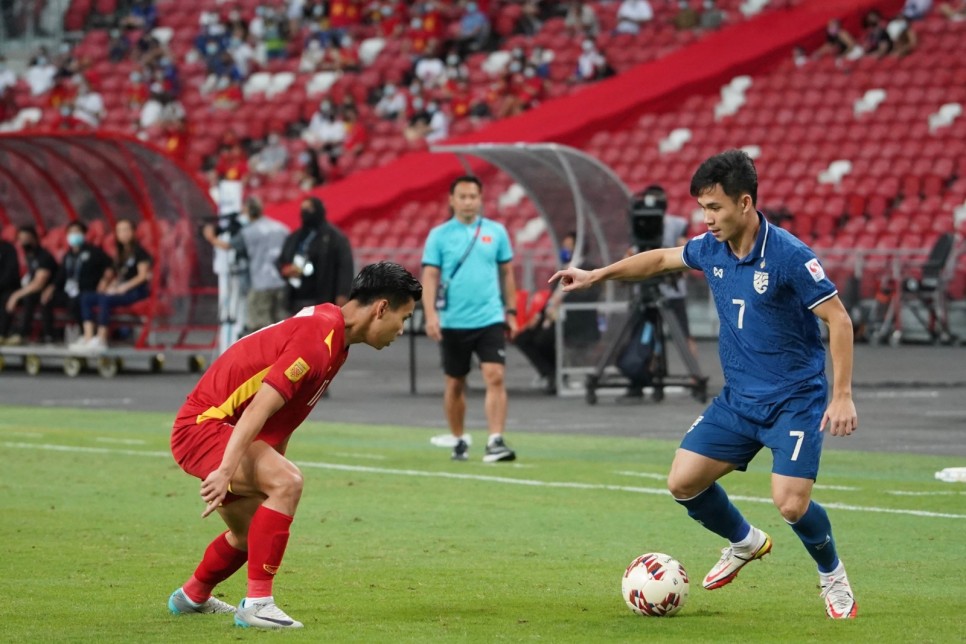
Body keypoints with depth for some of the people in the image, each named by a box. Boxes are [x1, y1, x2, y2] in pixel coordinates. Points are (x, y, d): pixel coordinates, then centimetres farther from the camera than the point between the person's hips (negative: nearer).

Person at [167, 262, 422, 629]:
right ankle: (257, 602, -26)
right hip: (203, 424, -11)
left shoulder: (334, 340, 9)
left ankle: (192, 596, 51)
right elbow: (258, 407, -31)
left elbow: (280, 422, 16)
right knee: (287, 481, -30)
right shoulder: (317, 335, -24)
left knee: (250, 536, 24)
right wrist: (226, 470, -35)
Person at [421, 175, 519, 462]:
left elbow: (507, 273, 12)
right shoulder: (439, 235, 0)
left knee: (495, 377, -14)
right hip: (453, 322, 0)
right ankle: (458, 439, 26)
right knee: (455, 384, 10)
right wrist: (431, 315, -15)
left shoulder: (496, 232, 5)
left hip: (490, 320, 0)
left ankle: (496, 441, -17)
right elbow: (430, 277, -4)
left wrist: (511, 312, 9)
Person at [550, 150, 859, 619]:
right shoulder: (711, 249, 0)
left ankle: (833, 578, 12)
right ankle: (745, 543, 27)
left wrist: (842, 396, -21)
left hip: (795, 400, -7)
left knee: (791, 504, -19)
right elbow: (662, 259, 20)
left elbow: (839, 319, -17)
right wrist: (596, 275, 19)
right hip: (738, 399, 7)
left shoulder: (789, 256, -20)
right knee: (683, 481, -1)